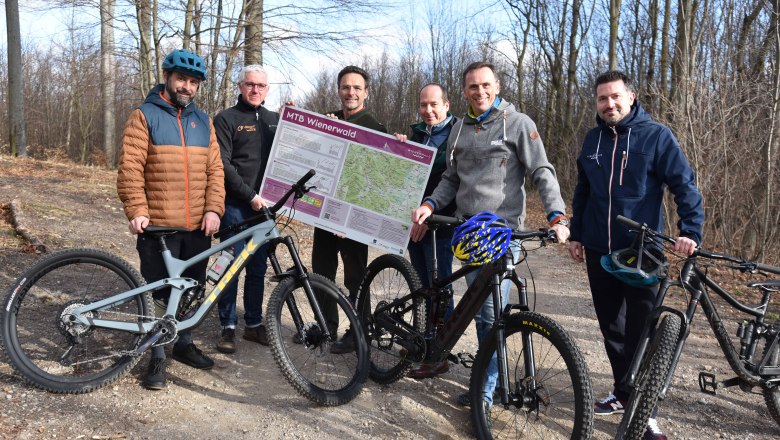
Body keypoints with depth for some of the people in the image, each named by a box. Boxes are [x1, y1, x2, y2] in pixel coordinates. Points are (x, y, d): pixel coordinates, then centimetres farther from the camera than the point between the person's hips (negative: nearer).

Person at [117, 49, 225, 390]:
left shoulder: (203, 121, 13)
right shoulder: (145, 116, 0)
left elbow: (214, 169, 8)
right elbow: (130, 169, -7)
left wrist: (213, 209, -5)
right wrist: (137, 211, -16)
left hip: (198, 226, 4)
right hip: (158, 225, -4)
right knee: (159, 294, 3)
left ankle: (183, 344, 32)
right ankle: (157, 357, 17)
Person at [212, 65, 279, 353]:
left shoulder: (274, 119, 13)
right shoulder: (226, 119, -1)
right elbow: (223, 165, -10)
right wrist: (250, 195, -15)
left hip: (264, 205, 4)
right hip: (235, 205, -4)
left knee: (258, 267, 10)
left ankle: (254, 324, 21)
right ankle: (228, 326, 12)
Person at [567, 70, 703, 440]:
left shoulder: (656, 135, -5)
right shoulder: (593, 140, 8)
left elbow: (685, 185, -8)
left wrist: (690, 231, -20)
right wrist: (576, 235, 16)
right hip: (599, 252, 5)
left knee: (640, 332, 0)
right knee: (611, 328, 13)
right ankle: (623, 393, 29)